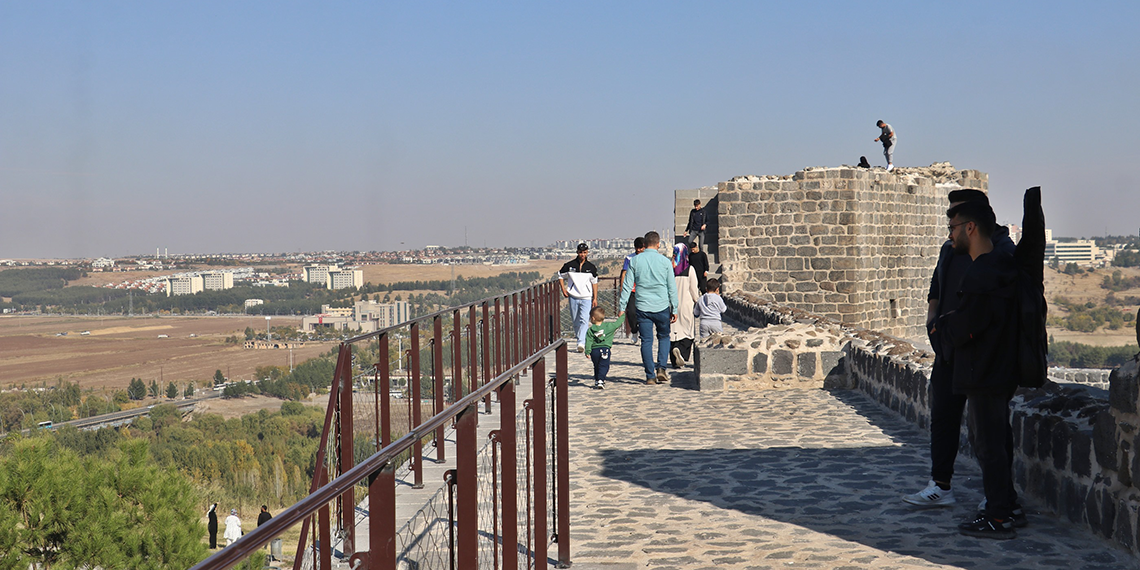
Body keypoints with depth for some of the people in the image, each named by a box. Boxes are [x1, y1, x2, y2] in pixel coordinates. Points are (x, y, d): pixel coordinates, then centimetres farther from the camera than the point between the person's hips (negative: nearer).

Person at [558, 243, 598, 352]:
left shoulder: (591, 267, 4)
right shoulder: (569, 265, 2)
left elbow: (594, 283, 10)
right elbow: (561, 276, 15)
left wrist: (595, 298, 5)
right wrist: (563, 289, 2)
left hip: (587, 298, -1)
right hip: (573, 297, 1)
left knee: (584, 320, -14)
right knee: (575, 320, 8)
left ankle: (581, 343, -21)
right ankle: (579, 336, 29)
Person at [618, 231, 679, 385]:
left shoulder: (635, 261, 0)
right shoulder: (665, 261, -1)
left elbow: (627, 285, 0)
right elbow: (672, 287, 2)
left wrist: (622, 306, 5)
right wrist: (674, 309, 8)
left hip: (642, 307, 0)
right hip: (662, 306, 0)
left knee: (646, 341, 5)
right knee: (664, 337, 16)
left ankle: (650, 376, 3)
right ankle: (661, 368, -1)